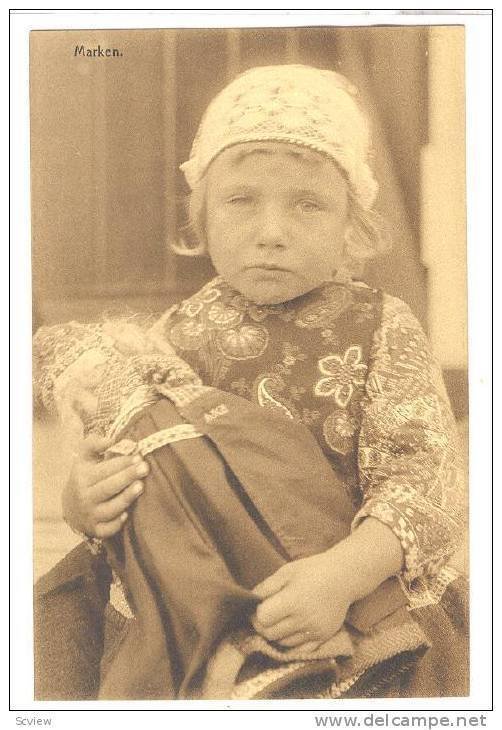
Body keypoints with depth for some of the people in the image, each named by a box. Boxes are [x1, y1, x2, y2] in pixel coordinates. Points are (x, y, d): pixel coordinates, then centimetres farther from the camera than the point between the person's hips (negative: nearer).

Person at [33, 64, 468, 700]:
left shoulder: (383, 330, -6)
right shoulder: (172, 340, 1)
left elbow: (423, 480, -14)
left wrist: (344, 573, -31)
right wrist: (86, 504, -16)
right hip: (204, 634, 2)